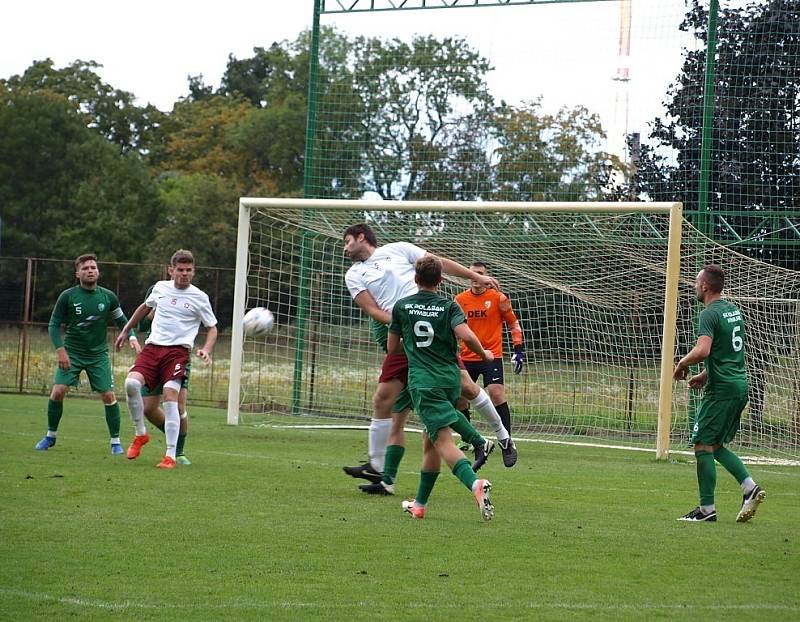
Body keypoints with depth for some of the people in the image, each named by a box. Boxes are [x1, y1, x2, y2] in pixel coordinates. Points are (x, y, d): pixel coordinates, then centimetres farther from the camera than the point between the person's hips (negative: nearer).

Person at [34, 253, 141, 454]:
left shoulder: (108, 297, -2)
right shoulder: (67, 296, -7)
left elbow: (121, 320, 12)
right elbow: (54, 325, -3)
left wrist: (131, 337, -5)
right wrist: (60, 349, -14)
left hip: (98, 354, 1)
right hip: (71, 353, -1)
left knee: (108, 395, -8)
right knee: (58, 391, -13)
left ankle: (115, 441, 6)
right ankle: (51, 435, 7)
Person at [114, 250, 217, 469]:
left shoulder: (199, 297, 4)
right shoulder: (160, 288, 13)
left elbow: (212, 328, 12)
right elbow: (145, 307, 33)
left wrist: (206, 350, -7)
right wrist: (126, 331, 36)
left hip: (178, 350, -3)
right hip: (152, 347, 3)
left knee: (170, 395, -22)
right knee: (131, 383, -23)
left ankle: (171, 456, -19)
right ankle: (140, 434, 0)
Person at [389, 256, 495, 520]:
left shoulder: (402, 306, 6)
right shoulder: (449, 306, 4)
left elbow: (392, 348, 14)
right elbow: (465, 335, -14)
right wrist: (483, 354, 4)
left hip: (423, 381, -3)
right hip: (451, 377, 3)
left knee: (443, 441, -15)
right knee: (429, 440, 17)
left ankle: (475, 484, -41)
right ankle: (420, 503, 24)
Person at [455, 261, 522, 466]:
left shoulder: (498, 298, -2)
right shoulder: (460, 300, 6)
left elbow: (513, 323, 6)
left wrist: (518, 350, -1)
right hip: (467, 358, 4)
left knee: (496, 394, -18)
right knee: (459, 398, 2)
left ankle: (507, 444, -12)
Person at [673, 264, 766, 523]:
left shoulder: (709, 314, -14)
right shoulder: (733, 309, 15)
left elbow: (703, 350, -28)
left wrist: (682, 363, -10)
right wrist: (706, 375, 24)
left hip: (721, 390, -9)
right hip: (739, 385, 9)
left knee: (703, 445, -4)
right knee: (716, 445, 17)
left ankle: (707, 509, -4)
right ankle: (750, 487, 5)